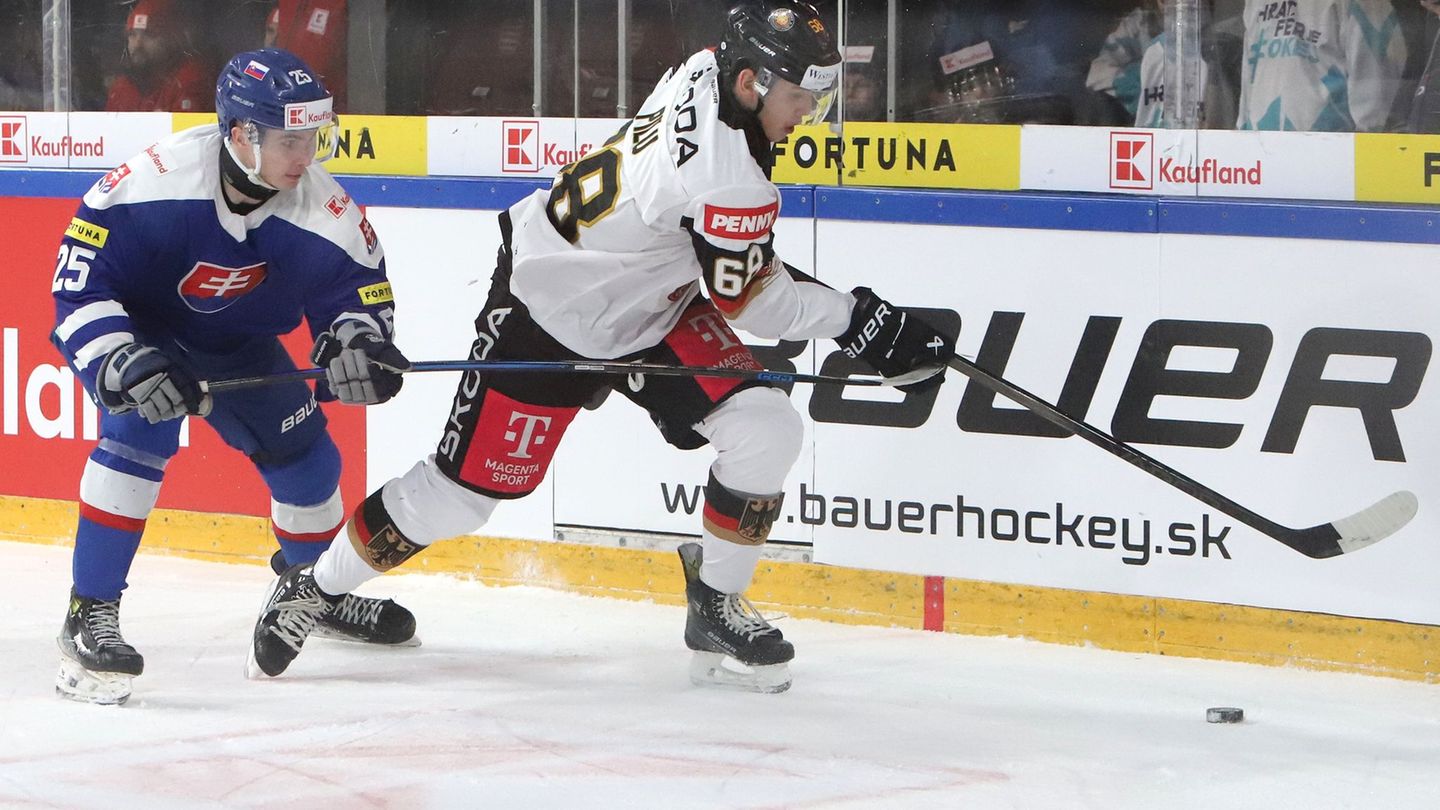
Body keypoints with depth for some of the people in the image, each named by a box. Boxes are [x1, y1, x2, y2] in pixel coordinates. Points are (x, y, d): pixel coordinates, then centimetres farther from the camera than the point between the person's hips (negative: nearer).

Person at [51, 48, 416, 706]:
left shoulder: (323, 208, -24)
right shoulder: (152, 182, -37)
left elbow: (356, 286, -9)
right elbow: (80, 285, -31)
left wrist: (355, 340, -31)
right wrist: (125, 363, -42)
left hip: (238, 347, 5)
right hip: (137, 331, -5)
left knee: (304, 454, 7)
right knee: (139, 432, -30)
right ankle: (89, 617, -24)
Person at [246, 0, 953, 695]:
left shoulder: (712, 69, -9)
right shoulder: (726, 175, -35)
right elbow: (751, 304, -21)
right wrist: (859, 319, -16)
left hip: (651, 305, 9)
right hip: (549, 318, -9)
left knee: (764, 430, -9)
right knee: (460, 494, 0)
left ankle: (717, 606, 7)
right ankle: (314, 589, 21)